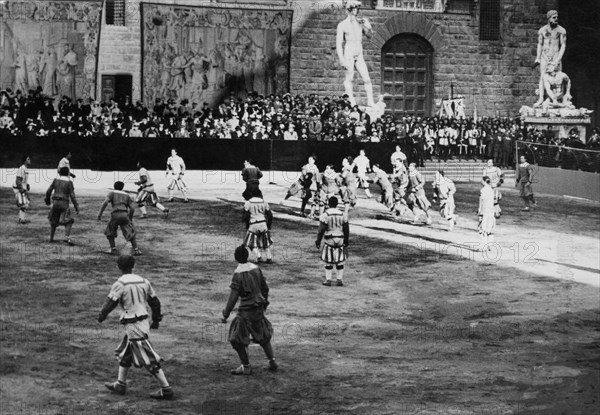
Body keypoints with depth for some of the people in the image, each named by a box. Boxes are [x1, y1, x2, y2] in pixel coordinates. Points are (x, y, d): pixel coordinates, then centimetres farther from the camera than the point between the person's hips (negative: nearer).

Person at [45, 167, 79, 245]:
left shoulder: (56, 180, 5)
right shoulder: (69, 182, -6)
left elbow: (49, 191, 8)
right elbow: (72, 196, -11)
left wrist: (47, 200, 26)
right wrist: (76, 207, -7)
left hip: (55, 202, 4)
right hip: (64, 203, -4)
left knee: (53, 220, 22)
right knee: (68, 221, -3)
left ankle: (51, 238, 24)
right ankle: (67, 237, -24)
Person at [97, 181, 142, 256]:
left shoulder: (112, 193, 17)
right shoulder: (126, 195, 24)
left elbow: (105, 202, -2)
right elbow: (132, 208, 13)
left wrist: (100, 214, -3)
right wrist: (130, 218, 24)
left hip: (115, 215, -2)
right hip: (125, 215, 2)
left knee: (110, 232, 20)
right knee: (130, 233, 8)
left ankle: (113, 249, 15)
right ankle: (136, 250, -4)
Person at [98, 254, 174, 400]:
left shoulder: (120, 284, -13)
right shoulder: (143, 282, 6)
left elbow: (110, 302, -11)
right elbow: (155, 302, 12)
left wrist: (101, 316, 7)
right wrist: (156, 320, 25)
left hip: (133, 326, -8)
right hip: (144, 321, 8)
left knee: (148, 358, -6)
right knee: (124, 353, 23)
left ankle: (166, 389, -6)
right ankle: (120, 385, 31)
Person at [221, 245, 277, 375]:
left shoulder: (238, 274, -18)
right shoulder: (256, 269, 1)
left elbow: (233, 296, -19)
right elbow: (265, 288, 11)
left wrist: (226, 314, -12)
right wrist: (264, 303, 27)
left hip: (246, 311, -7)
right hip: (259, 309, 7)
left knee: (238, 339, 8)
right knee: (263, 335, 23)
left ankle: (246, 367, 14)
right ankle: (272, 362, 25)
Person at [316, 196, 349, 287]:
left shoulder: (325, 215, -10)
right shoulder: (343, 215, 0)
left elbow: (321, 230, -10)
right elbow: (346, 230, 5)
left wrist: (318, 241, -1)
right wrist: (346, 241, 16)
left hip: (329, 240, -2)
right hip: (340, 240, 2)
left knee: (328, 261, 7)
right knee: (340, 261, 11)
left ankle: (328, 280, 11)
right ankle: (339, 279, 13)